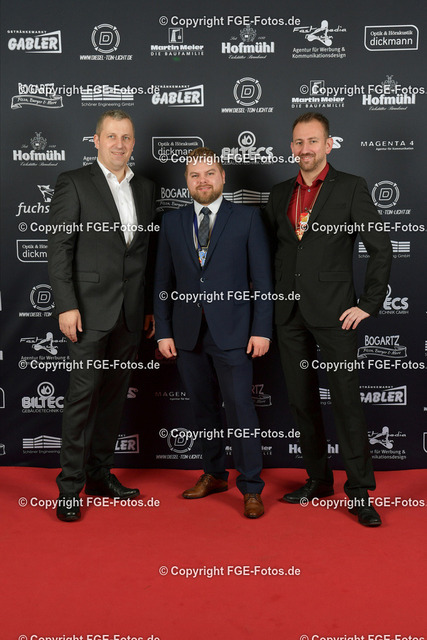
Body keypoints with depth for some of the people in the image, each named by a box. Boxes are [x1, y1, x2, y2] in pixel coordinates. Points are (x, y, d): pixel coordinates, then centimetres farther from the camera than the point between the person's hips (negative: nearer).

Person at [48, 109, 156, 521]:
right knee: (83, 392, -4)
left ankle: (100, 473, 24)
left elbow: (147, 251, 15)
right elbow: (59, 248, -7)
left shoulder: (145, 189, 14)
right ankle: (70, 486, 6)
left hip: (130, 311, 5)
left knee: (115, 393, 11)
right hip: (90, 309, -5)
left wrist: (150, 306, 10)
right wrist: (66, 305, -14)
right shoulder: (73, 183, -1)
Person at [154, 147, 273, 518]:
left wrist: (261, 329, -8)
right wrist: (163, 331, 5)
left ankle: (251, 488, 9)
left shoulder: (247, 218, 2)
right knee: (204, 408, 12)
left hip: (232, 334, -3)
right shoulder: (172, 222, 10)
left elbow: (262, 278, -1)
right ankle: (214, 474, 28)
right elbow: (163, 281, 11)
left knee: (240, 408, -3)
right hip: (187, 334, 4)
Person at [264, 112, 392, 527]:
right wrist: (272, 299, 11)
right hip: (290, 313, 5)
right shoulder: (280, 194, 13)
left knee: (346, 401, -5)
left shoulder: (351, 188, -1)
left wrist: (369, 304, -7)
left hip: (333, 312, -5)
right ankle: (318, 480, 24)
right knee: (302, 402, 10)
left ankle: (359, 492, 6)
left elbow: (381, 248, -3)